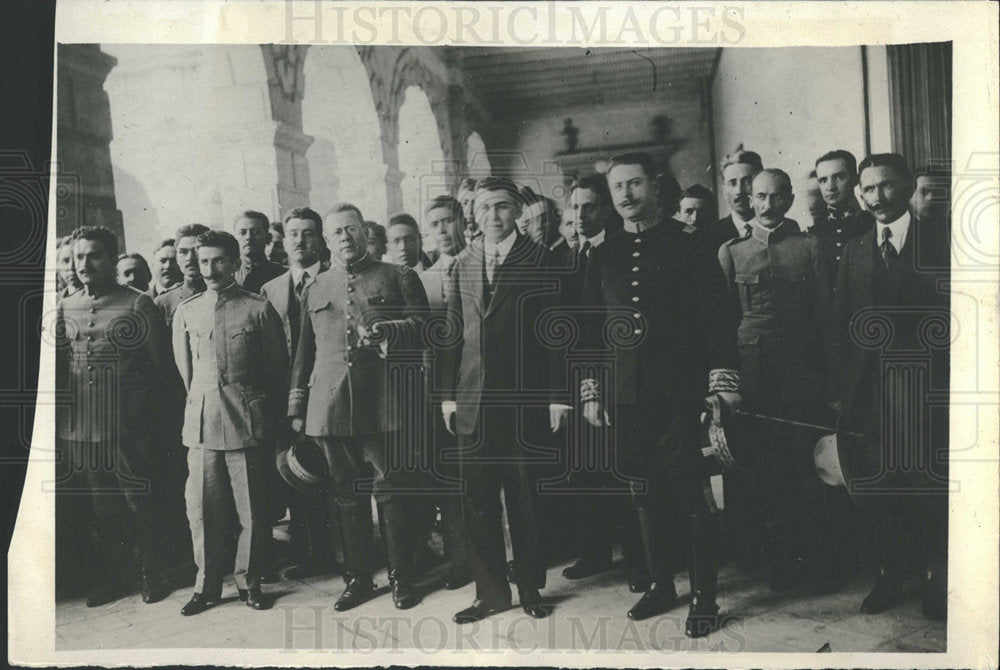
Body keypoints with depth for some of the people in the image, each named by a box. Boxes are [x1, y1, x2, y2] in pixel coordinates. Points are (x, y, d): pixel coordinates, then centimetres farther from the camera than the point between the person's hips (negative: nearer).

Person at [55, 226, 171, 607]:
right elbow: (56, 366, 15)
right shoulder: (64, 309, 10)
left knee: (139, 505, 4)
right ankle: (111, 578, 29)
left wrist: (141, 409, -5)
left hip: (127, 429, -4)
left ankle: (151, 576, 20)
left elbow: (160, 364, -3)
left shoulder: (138, 305, -4)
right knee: (101, 509, 15)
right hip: (80, 429, 4)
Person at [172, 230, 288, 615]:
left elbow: (277, 367, 6)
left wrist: (255, 405, 8)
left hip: (248, 421, -2)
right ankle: (207, 584, 19)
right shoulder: (185, 312, 9)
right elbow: (184, 369, 17)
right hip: (201, 421, 2)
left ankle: (248, 581, 19)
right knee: (202, 508, 4)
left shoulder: (259, 309, 0)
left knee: (252, 508, 3)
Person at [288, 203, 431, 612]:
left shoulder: (399, 278, 9)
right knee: (348, 497, 9)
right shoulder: (315, 290, 19)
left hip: (385, 405, -3)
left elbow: (421, 324, -1)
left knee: (392, 494, 0)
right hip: (331, 407, 3)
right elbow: (304, 353, 20)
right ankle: (357, 578, 22)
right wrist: (297, 407, 16)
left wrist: (388, 330, -20)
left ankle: (402, 579, 13)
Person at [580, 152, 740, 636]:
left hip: (680, 393, -4)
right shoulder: (602, 257, 12)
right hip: (626, 397, 4)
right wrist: (591, 391, 10)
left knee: (694, 497, 0)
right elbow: (591, 330, 14)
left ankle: (703, 597, 13)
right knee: (645, 496, 12)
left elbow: (715, 316, -2)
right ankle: (660, 585, 27)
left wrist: (722, 381, -10)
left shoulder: (688, 244, 1)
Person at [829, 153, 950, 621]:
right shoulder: (854, 252, 11)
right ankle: (892, 573, 24)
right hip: (868, 389, 3)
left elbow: (955, 315, -3)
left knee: (930, 490, 4)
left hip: (925, 386, -3)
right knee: (874, 489, 7)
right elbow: (840, 326, 8)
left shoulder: (941, 243, 2)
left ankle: (937, 580, 22)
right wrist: (838, 390, 3)